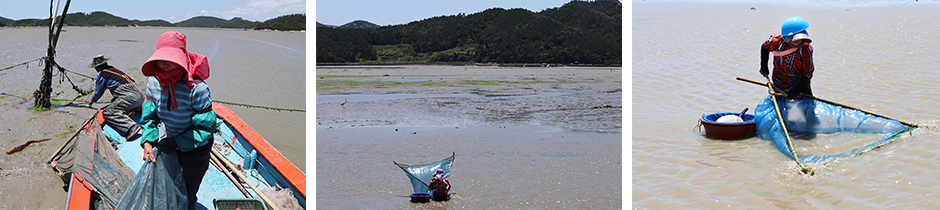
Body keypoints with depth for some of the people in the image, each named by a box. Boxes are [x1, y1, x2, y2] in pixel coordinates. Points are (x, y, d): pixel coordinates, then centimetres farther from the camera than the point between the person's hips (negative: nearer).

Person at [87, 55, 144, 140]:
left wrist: (92, 100, 35)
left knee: (108, 112, -19)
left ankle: (131, 127, -42)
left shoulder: (101, 75, 5)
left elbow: (98, 92, 15)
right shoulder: (113, 69, 29)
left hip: (129, 96, -9)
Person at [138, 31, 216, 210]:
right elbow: (149, 115, 0)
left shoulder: (195, 87, -32)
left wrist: (175, 143, -26)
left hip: (195, 150, -5)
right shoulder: (154, 81, -12)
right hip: (169, 146, 6)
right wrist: (148, 142, -15)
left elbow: (206, 127, -25)